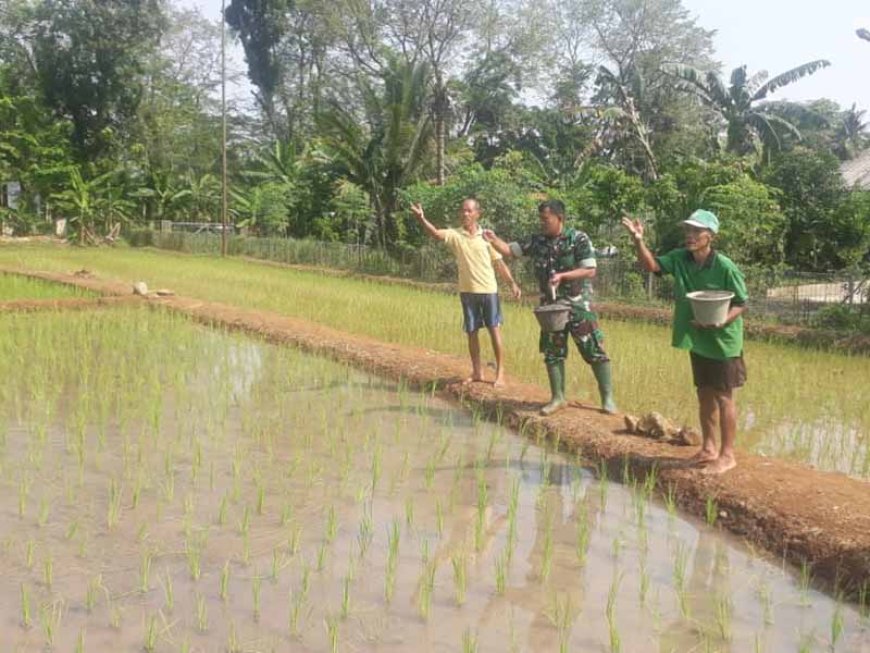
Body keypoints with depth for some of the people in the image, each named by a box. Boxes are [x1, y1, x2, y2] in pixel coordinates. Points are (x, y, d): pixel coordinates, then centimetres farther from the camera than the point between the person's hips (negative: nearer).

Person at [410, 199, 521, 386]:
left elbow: (499, 263, 4)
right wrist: (421, 219, -40)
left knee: (495, 331, 0)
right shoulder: (455, 235, -2)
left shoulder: (486, 236, 0)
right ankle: (477, 372, 20)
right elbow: (435, 233, -21)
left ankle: (500, 372, 7)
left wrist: (512, 283, -2)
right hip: (467, 291, 1)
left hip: (489, 290, -1)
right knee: (472, 332, 8)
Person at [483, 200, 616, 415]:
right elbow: (510, 250, 6)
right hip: (551, 306, 5)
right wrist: (494, 240, -13)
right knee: (552, 352, 8)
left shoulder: (578, 239, -11)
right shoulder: (537, 241, 2)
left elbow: (590, 271, -14)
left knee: (594, 350, -3)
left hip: (578, 305, -4)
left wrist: (561, 276, -23)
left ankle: (608, 398, 8)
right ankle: (557, 397, 21)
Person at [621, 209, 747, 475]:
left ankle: (727, 454, 12)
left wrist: (721, 321, -30)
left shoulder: (725, 267, -19)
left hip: (723, 341, -6)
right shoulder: (680, 258, -3)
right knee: (704, 395, 16)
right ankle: (708, 448, 29)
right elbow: (652, 265, -10)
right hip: (697, 341, 6)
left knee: (723, 397, 2)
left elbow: (741, 304, -13)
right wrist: (638, 241, -26)